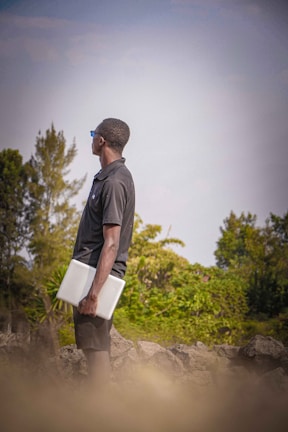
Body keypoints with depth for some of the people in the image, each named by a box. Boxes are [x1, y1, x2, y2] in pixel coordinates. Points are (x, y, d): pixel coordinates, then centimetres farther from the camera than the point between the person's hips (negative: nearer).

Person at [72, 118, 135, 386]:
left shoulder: (114, 182, -17)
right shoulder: (108, 176, 15)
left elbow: (111, 243, -23)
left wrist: (94, 292, -25)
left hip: (99, 275, -10)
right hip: (92, 273, 10)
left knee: (95, 346, -7)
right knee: (93, 345, 15)